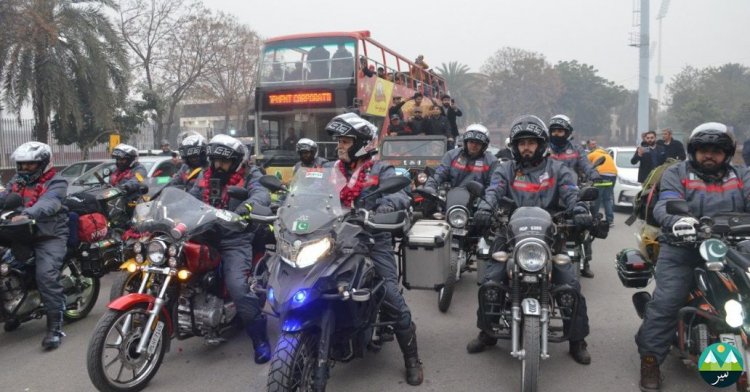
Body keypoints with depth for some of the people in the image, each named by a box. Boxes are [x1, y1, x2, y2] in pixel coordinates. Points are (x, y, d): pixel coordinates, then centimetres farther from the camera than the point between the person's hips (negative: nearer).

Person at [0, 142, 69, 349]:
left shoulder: (56, 183, -4)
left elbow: (48, 204, -23)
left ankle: (55, 326, -19)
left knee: (46, 276, -21)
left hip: (50, 236, -7)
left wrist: (27, 214, -41)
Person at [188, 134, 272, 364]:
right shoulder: (205, 176, 17)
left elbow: (262, 194, -21)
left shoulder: (249, 176, -2)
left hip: (235, 241, -6)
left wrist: (248, 205, -43)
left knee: (237, 288, -22)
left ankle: (260, 339, -11)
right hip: (205, 237, 7)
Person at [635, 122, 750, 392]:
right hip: (683, 249, -3)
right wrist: (675, 220, -36)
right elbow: (664, 205, -11)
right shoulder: (676, 174, 6)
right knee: (665, 301, -16)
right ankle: (650, 358, -5)